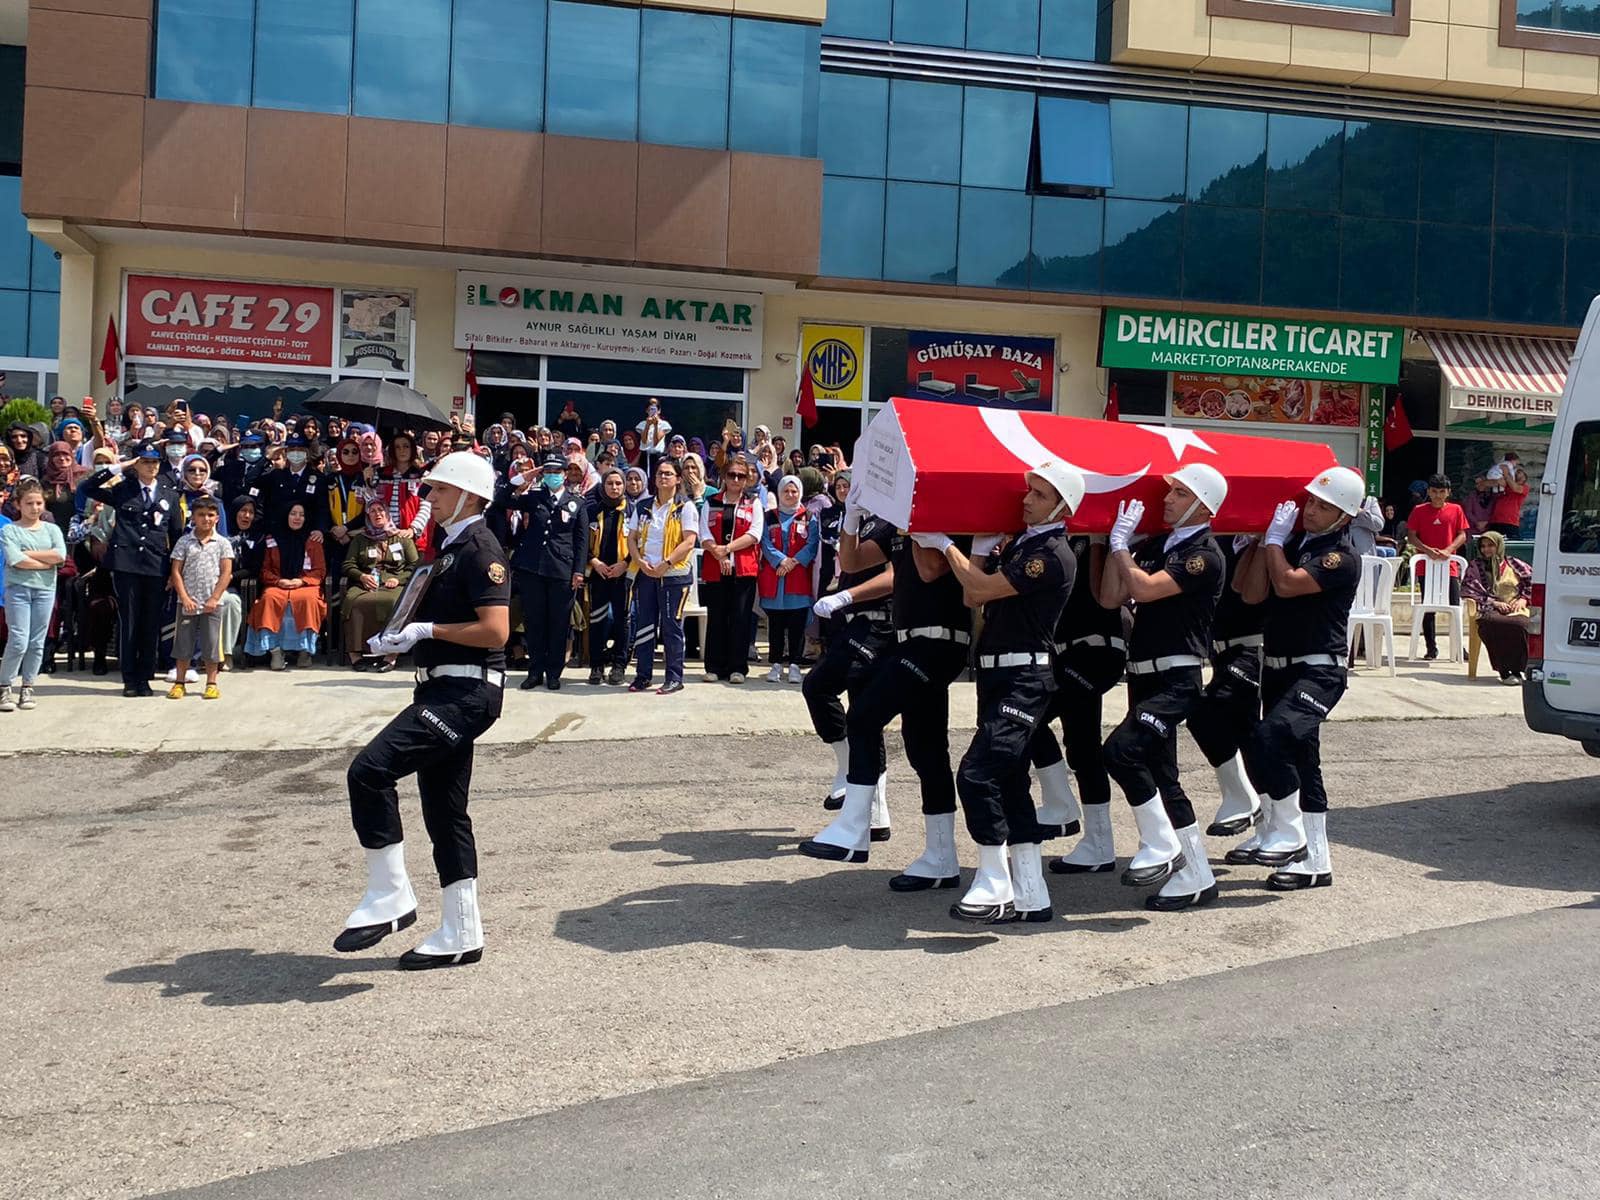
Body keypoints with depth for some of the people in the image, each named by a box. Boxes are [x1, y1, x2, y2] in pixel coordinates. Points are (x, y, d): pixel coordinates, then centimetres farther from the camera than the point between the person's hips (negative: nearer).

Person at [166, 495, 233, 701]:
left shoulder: (223, 543, 2)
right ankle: (179, 683, 16)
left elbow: (226, 573, -2)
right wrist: (184, 598, -9)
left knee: (211, 644, 3)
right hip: (188, 603, 1)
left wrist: (214, 598, -9)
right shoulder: (184, 542, 3)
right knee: (183, 643, 6)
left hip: (212, 604, 0)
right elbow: (176, 572, 0)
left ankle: (211, 684, 12)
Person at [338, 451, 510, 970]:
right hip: (443, 691, 11)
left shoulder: (480, 549, -12)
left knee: (370, 770, -21)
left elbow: (495, 631, -21)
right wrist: (400, 637, 12)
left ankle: (388, 897, -10)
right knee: (444, 810, 13)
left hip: (466, 692, -11)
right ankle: (460, 935, 20)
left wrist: (427, 630, -16)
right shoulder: (450, 547, 19)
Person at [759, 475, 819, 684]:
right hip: (773, 578, 1)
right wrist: (781, 560, -15)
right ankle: (776, 664, 10)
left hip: (800, 578, -1)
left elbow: (812, 545, -2)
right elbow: (766, 544, 1)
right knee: (775, 625, 4)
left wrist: (794, 562, -15)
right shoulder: (769, 518, 13)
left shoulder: (809, 518, 8)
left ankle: (794, 665, 4)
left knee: (797, 624, -2)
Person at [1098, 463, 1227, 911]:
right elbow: (1110, 598, 7)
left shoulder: (1205, 555, -11)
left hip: (1175, 680, -9)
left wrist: (1120, 544, -10)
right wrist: (1119, 544, 1)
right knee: (1160, 777, 11)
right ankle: (1196, 877, 20)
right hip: (1144, 675, 9)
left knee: (1121, 750, -24)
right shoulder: (1155, 545, 13)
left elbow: (1144, 589, -22)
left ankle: (1160, 845, -8)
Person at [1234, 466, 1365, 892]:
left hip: (1317, 672, -8)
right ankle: (1314, 863, 20)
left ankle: (1288, 834, -10)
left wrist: (1275, 539, -9)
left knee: (1266, 741, -26)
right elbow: (1253, 594, 0)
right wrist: (1266, 539, -3)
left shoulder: (1342, 558, -10)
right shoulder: (1292, 544, 11)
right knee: (1299, 764, 12)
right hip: (1278, 668, 8)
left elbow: (1287, 583, -23)